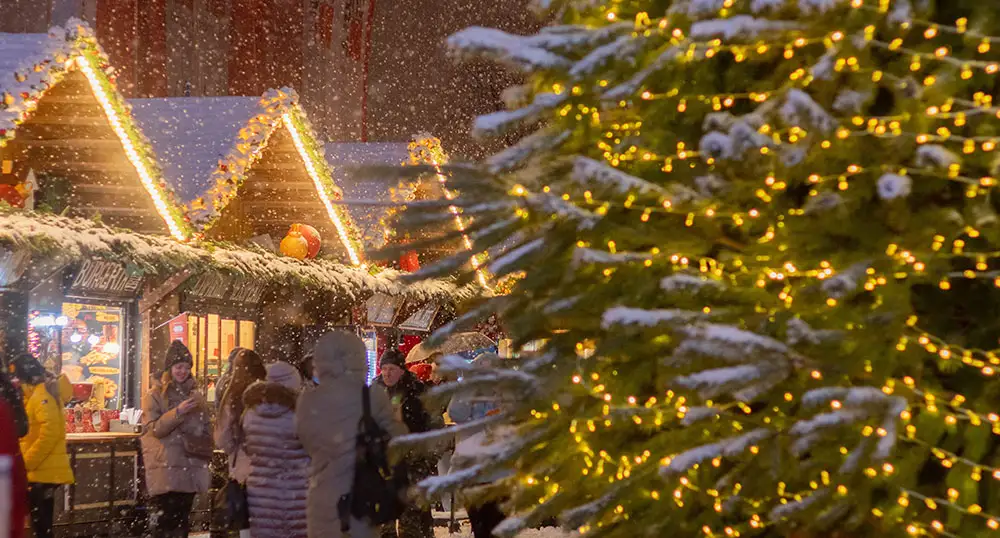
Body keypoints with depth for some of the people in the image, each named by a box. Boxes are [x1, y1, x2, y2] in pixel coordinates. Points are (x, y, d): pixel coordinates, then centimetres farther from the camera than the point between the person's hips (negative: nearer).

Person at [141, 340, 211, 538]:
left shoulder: (195, 395, 15)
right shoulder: (155, 395, 0)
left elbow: (206, 429, 23)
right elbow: (154, 429, -11)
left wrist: (205, 448, 6)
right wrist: (178, 412, -22)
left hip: (190, 468, 5)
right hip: (165, 469, -5)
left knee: (182, 521, 7)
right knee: (165, 521, -11)